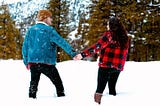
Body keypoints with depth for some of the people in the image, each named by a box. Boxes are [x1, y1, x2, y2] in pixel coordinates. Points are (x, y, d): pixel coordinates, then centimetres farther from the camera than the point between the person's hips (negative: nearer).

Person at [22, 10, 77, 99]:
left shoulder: (31, 30, 10)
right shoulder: (49, 30, -7)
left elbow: (25, 47, 13)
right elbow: (61, 42, -15)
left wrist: (26, 62, 20)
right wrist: (73, 53, -19)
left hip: (32, 62, 5)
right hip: (46, 63, -5)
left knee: (33, 84, 13)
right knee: (58, 83, 8)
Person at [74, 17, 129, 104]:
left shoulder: (109, 35, -9)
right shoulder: (124, 37, 10)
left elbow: (97, 47, -18)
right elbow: (125, 53, 15)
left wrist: (83, 54, -21)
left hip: (106, 65, -6)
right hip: (117, 67, 6)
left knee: (100, 88, -1)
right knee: (112, 88, 17)